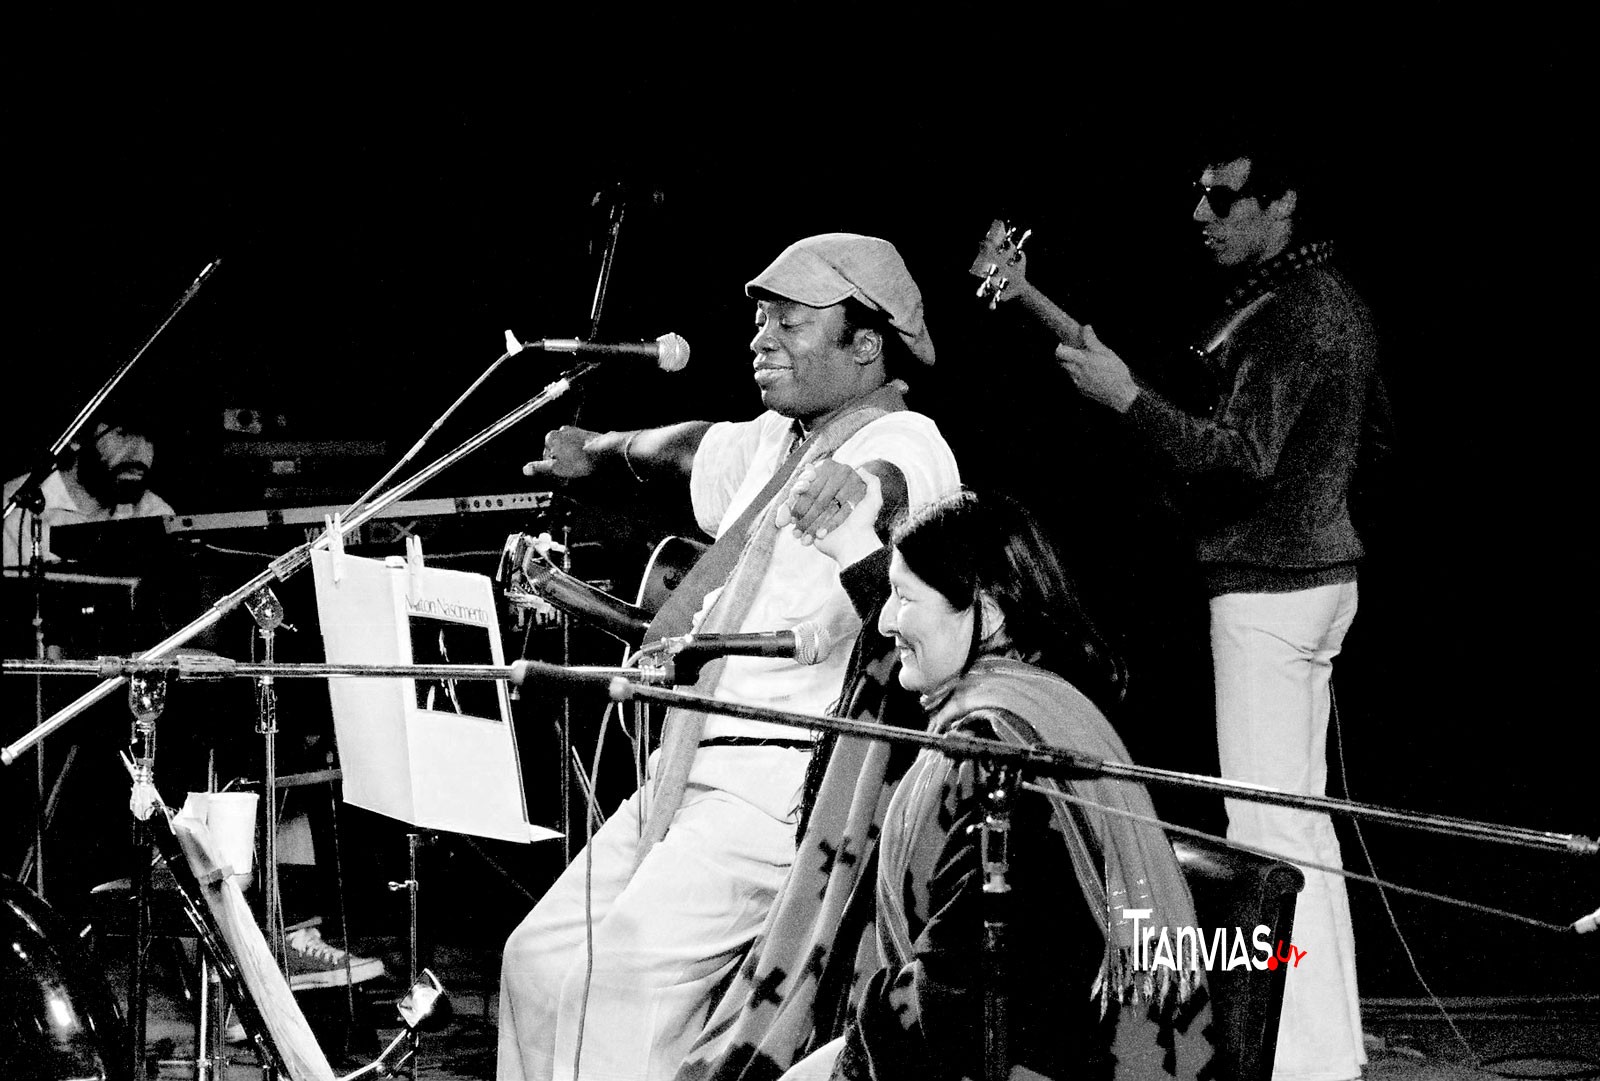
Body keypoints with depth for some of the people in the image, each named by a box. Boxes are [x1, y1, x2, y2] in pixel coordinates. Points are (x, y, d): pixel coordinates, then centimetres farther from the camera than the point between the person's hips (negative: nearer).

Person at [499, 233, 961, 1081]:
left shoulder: (908, 443, -10)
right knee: (541, 957, 8)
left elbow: (891, 479, -34)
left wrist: (854, 490, -54)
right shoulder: (776, 445, 16)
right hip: (687, 775, 10)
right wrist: (599, 451, 48)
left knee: (625, 977, -21)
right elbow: (697, 450, 38)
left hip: (782, 781, -10)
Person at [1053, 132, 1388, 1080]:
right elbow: (1376, 432, 24)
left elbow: (1246, 455, -26)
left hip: (1268, 587, -11)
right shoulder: (1337, 299, 15)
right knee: (1302, 816, 15)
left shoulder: (1285, 314, -18)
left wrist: (1129, 397, -24)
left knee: (1267, 828, -9)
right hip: (1321, 570, 11)